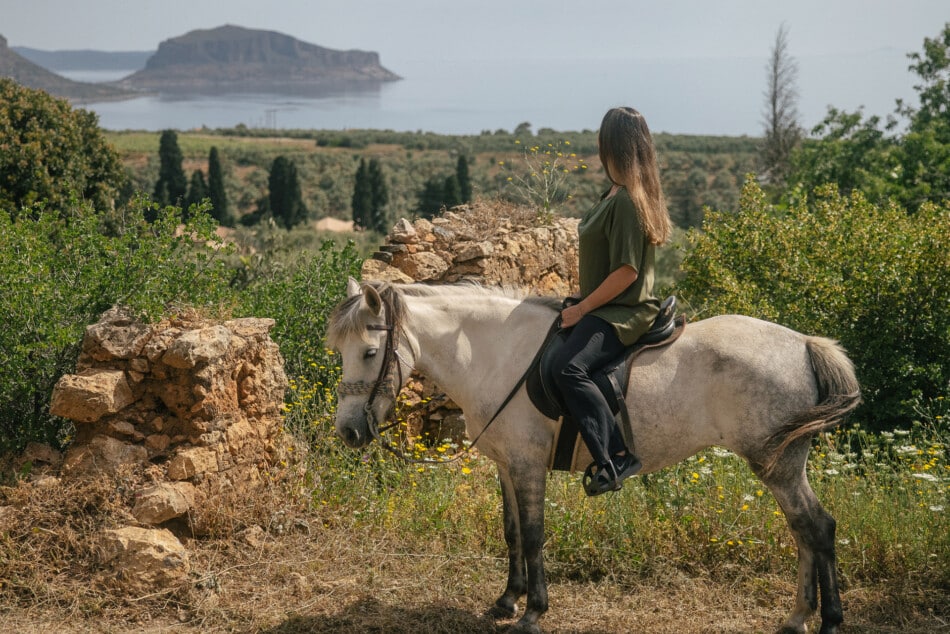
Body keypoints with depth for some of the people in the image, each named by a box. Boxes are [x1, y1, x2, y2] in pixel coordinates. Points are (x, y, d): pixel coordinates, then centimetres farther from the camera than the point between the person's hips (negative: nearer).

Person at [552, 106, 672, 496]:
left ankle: (616, 458, -31)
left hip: (621, 312, -11)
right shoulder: (615, 194, 11)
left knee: (568, 368, -33)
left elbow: (627, 271, -24)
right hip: (605, 307, 11)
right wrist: (581, 304, 14)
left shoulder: (626, 200, -20)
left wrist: (582, 308, -17)